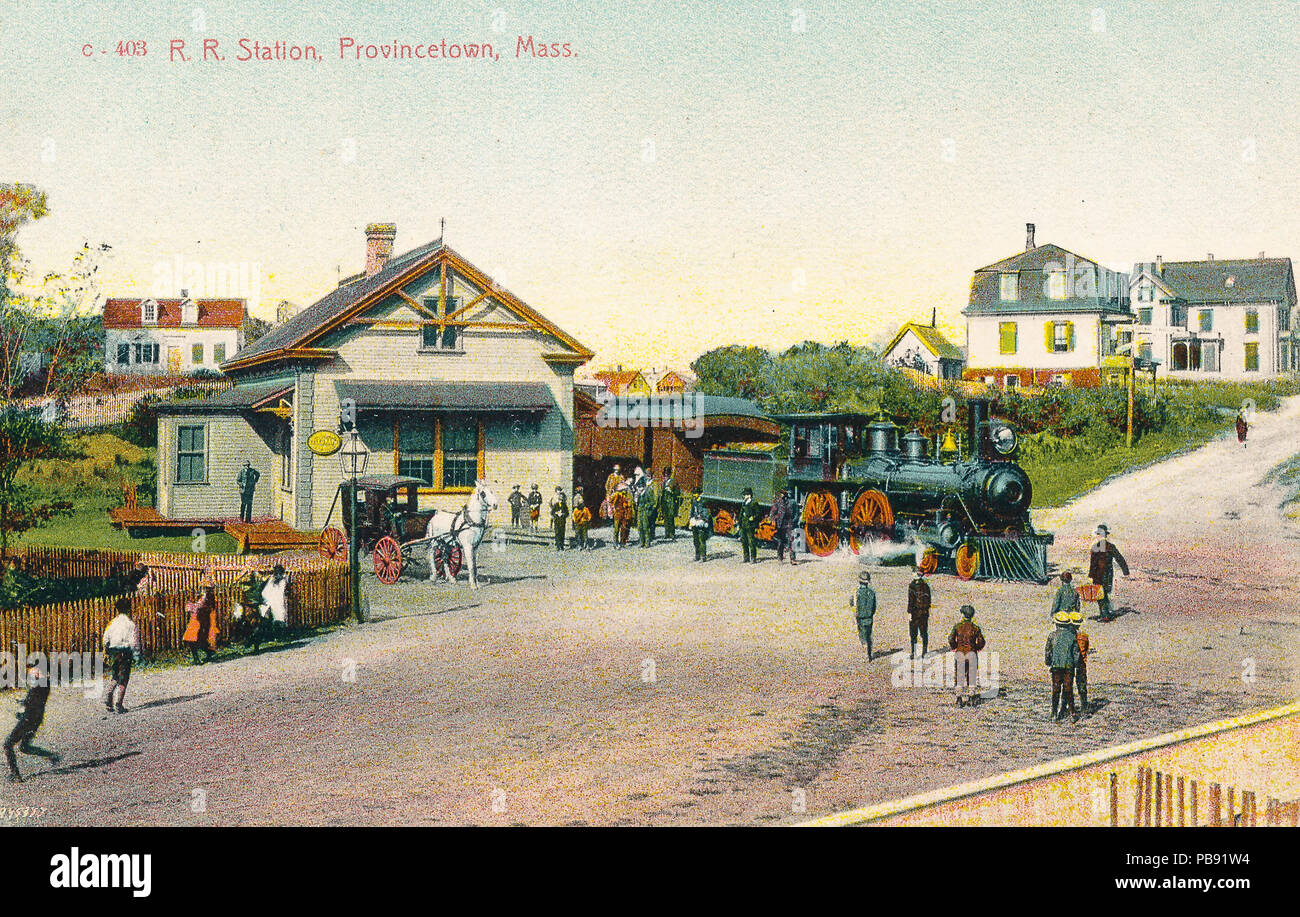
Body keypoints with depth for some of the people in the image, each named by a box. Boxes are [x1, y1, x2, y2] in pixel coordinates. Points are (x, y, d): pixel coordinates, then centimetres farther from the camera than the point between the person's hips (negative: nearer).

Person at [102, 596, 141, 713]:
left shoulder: (112, 623, 5)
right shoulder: (130, 624, -7)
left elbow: (106, 639, 9)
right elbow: (134, 642, -8)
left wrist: (108, 651, 20)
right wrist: (135, 656, -2)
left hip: (113, 652, 4)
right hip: (125, 653, -4)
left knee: (115, 676, 21)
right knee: (123, 679, 2)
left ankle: (109, 696, -1)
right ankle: (119, 705, -2)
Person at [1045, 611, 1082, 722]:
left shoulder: (1052, 635, -3)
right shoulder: (1072, 636, -2)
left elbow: (1048, 651, 3)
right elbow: (1076, 652, 2)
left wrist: (1048, 662, 17)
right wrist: (1076, 664, 12)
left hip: (1056, 665, 0)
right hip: (1069, 665, 0)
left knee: (1055, 688, 9)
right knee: (1067, 688, 4)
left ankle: (1054, 711, 12)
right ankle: (1061, 712, -4)